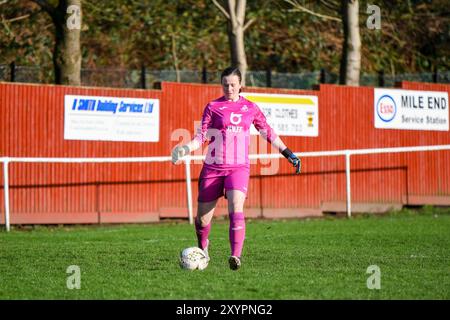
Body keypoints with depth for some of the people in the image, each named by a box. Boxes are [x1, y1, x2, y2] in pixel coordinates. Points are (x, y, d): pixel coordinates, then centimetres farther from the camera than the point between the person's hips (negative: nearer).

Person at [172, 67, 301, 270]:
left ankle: (236, 256, -31)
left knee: (236, 208, -25)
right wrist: (184, 150, -18)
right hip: (213, 167, 0)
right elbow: (201, 137, 0)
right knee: (202, 218, 4)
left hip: (239, 167, 0)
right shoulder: (213, 107, 3)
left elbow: (268, 133, 18)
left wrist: (289, 154, 17)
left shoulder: (250, 108, 9)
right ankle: (202, 248, 34)